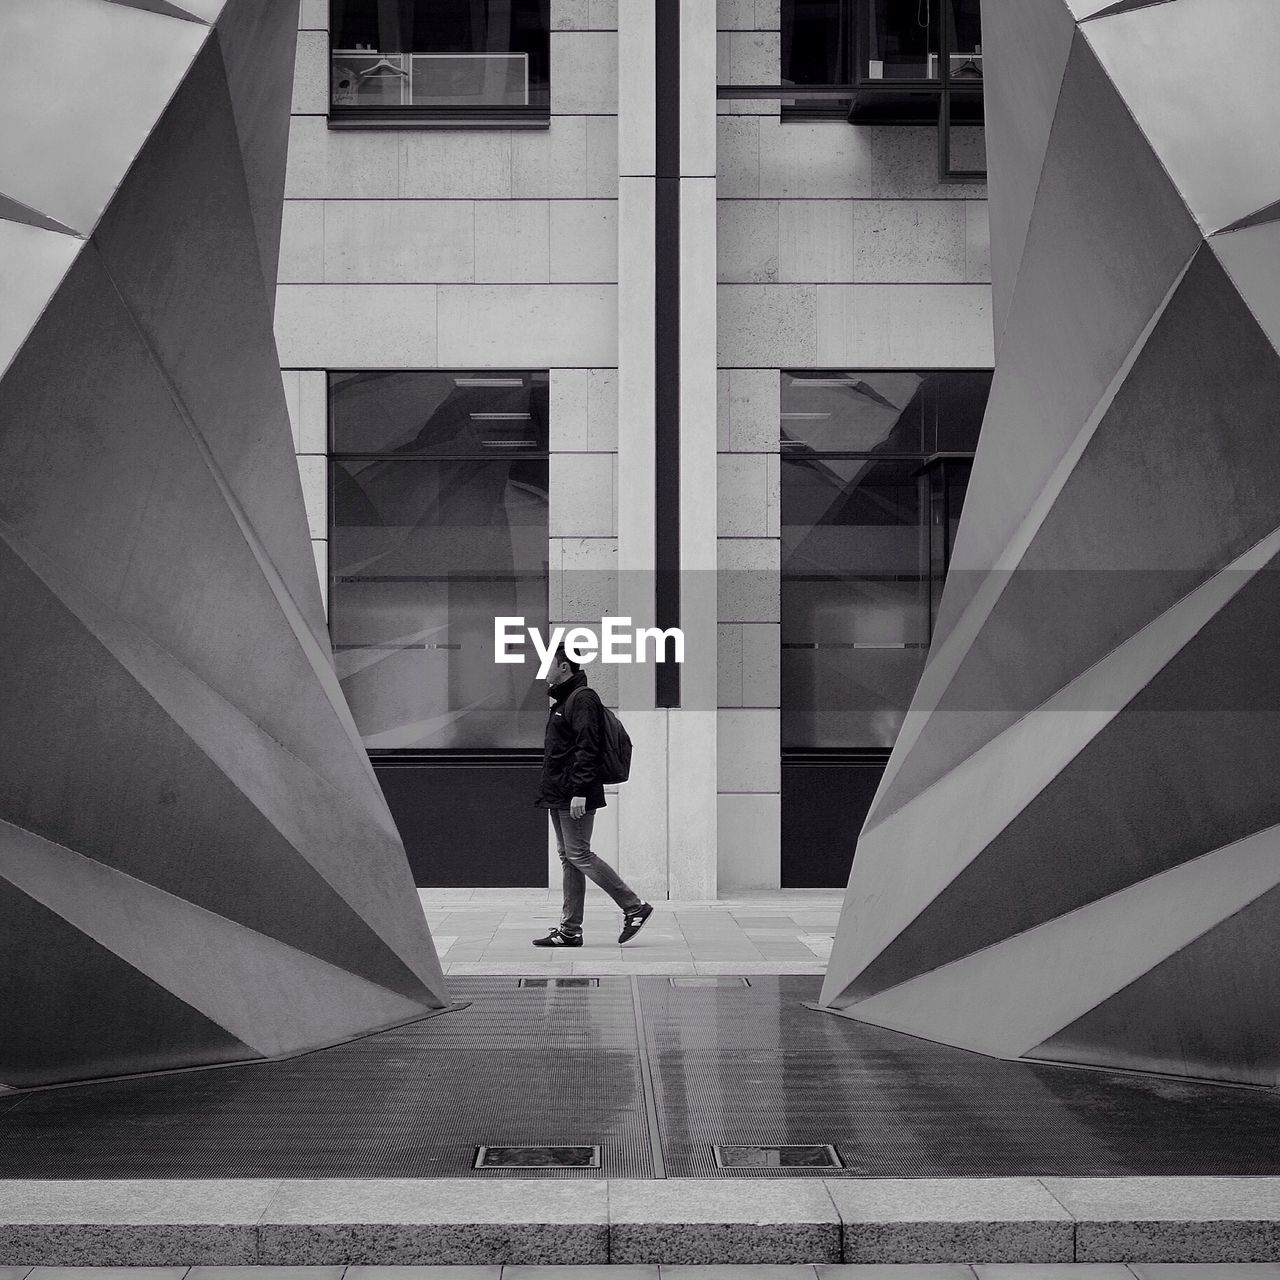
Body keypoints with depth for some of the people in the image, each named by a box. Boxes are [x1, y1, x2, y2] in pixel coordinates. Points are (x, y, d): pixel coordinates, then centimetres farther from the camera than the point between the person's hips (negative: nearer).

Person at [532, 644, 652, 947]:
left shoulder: (582, 699, -13)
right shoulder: (563, 699, 19)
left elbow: (586, 748, -21)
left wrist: (580, 792, -26)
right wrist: (549, 791, 20)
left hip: (575, 797, -10)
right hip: (560, 796, 10)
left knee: (579, 855, -9)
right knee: (568, 858, 10)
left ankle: (634, 907, -1)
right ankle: (569, 930, 12)